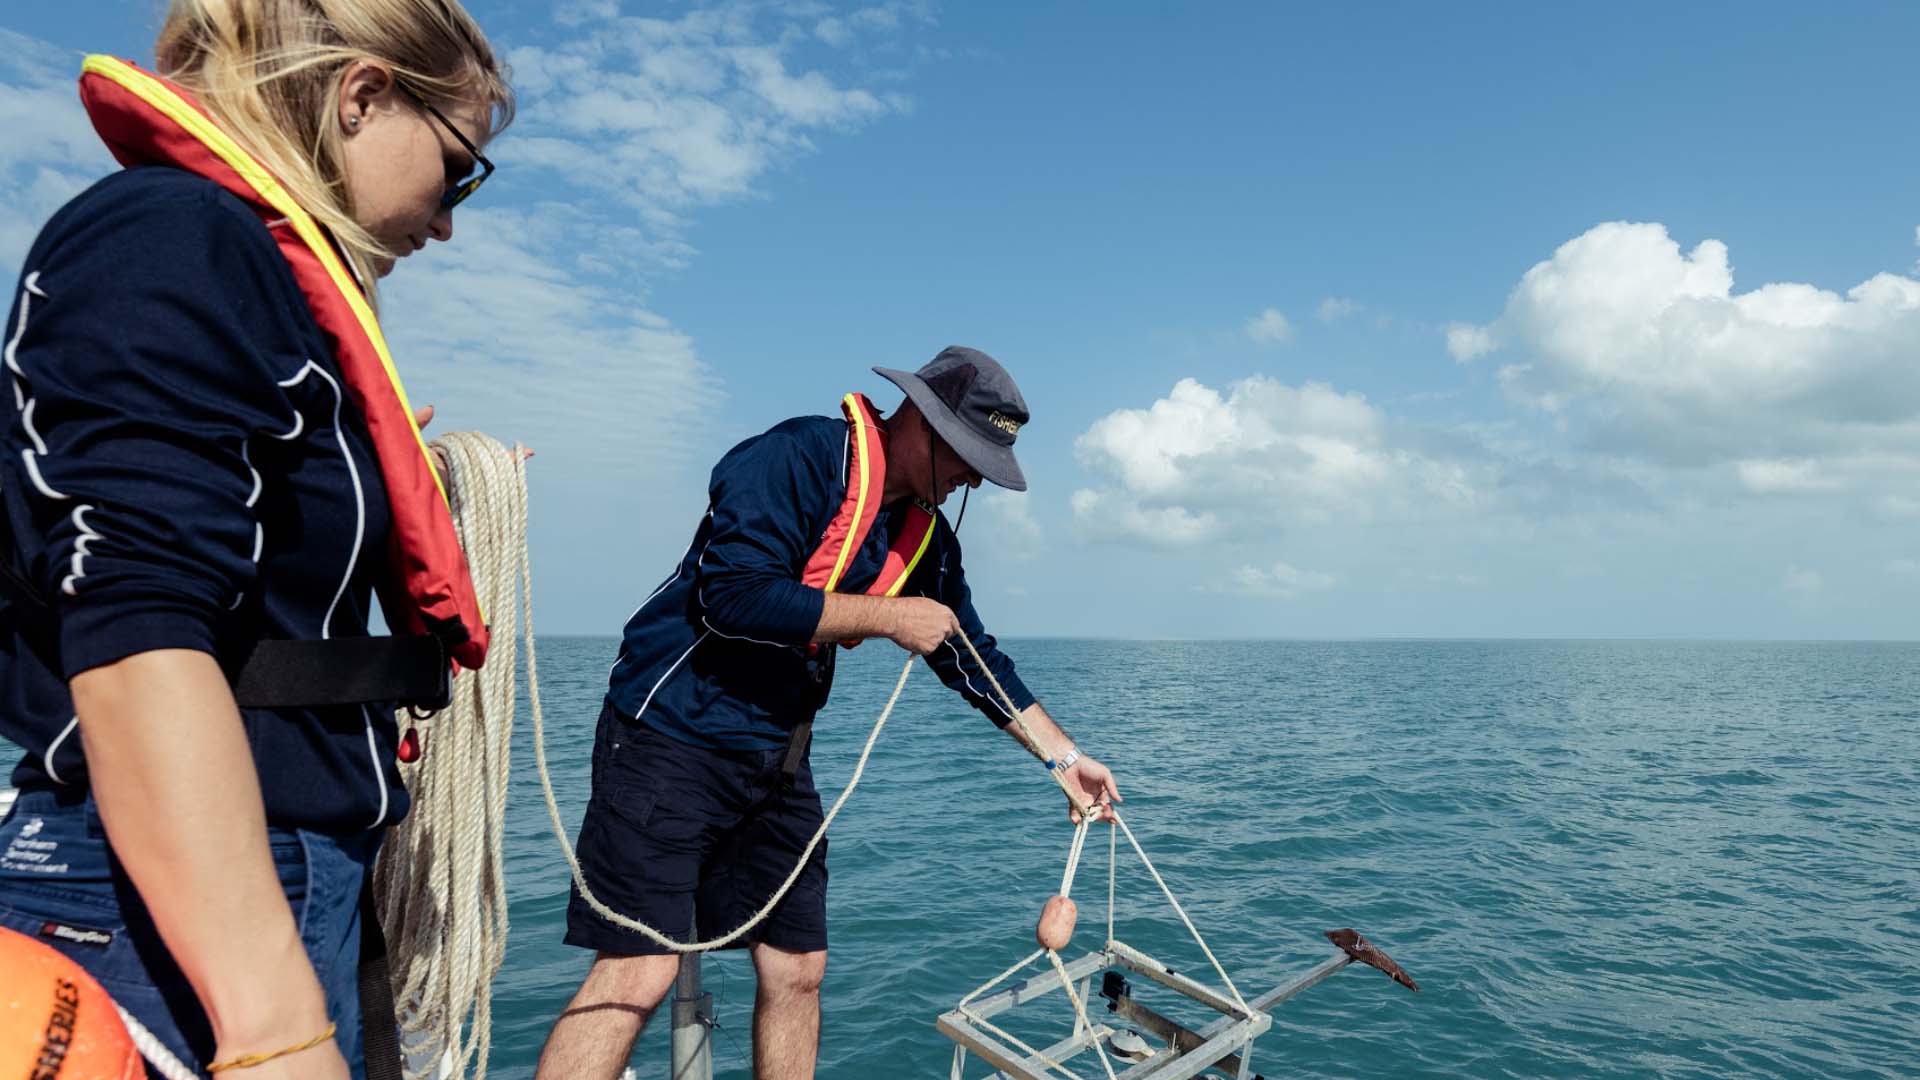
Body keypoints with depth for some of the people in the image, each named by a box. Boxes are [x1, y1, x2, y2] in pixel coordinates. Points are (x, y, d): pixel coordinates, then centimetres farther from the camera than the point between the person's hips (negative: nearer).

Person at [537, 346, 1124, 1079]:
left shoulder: (928, 537, 8)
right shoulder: (800, 456, -17)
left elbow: (975, 659, 16)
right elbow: (731, 597, -27)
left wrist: (1064, 756, 14)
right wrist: (887, 617, -19)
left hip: (778, 763, 8)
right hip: (674, 733, -7)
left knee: (797, 968, 11)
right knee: (640, 970, -10)